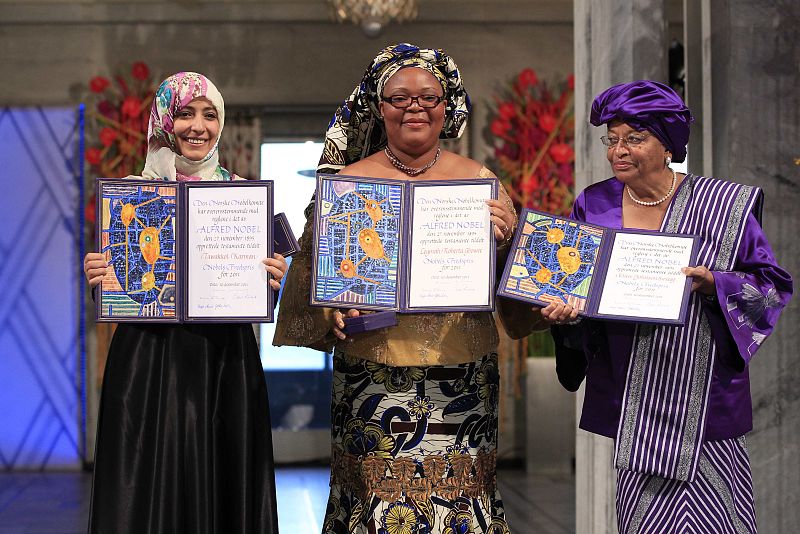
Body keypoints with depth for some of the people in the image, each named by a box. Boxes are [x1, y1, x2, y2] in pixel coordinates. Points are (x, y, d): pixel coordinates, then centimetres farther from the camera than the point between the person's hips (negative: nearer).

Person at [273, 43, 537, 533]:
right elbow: (310, 268, 8)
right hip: (374, 379, -1)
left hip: (463, 381, 1)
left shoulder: (478, 180, 8)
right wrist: (331, 306, -12)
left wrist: (508, 238, -9)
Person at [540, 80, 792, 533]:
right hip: (635, 401, 2)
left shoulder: (725, 206, -1)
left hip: (701, 391, -2)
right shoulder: (594, 206, 6)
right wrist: (564, 309, -13)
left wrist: (715, 285, -17)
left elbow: (772, 286, 1)